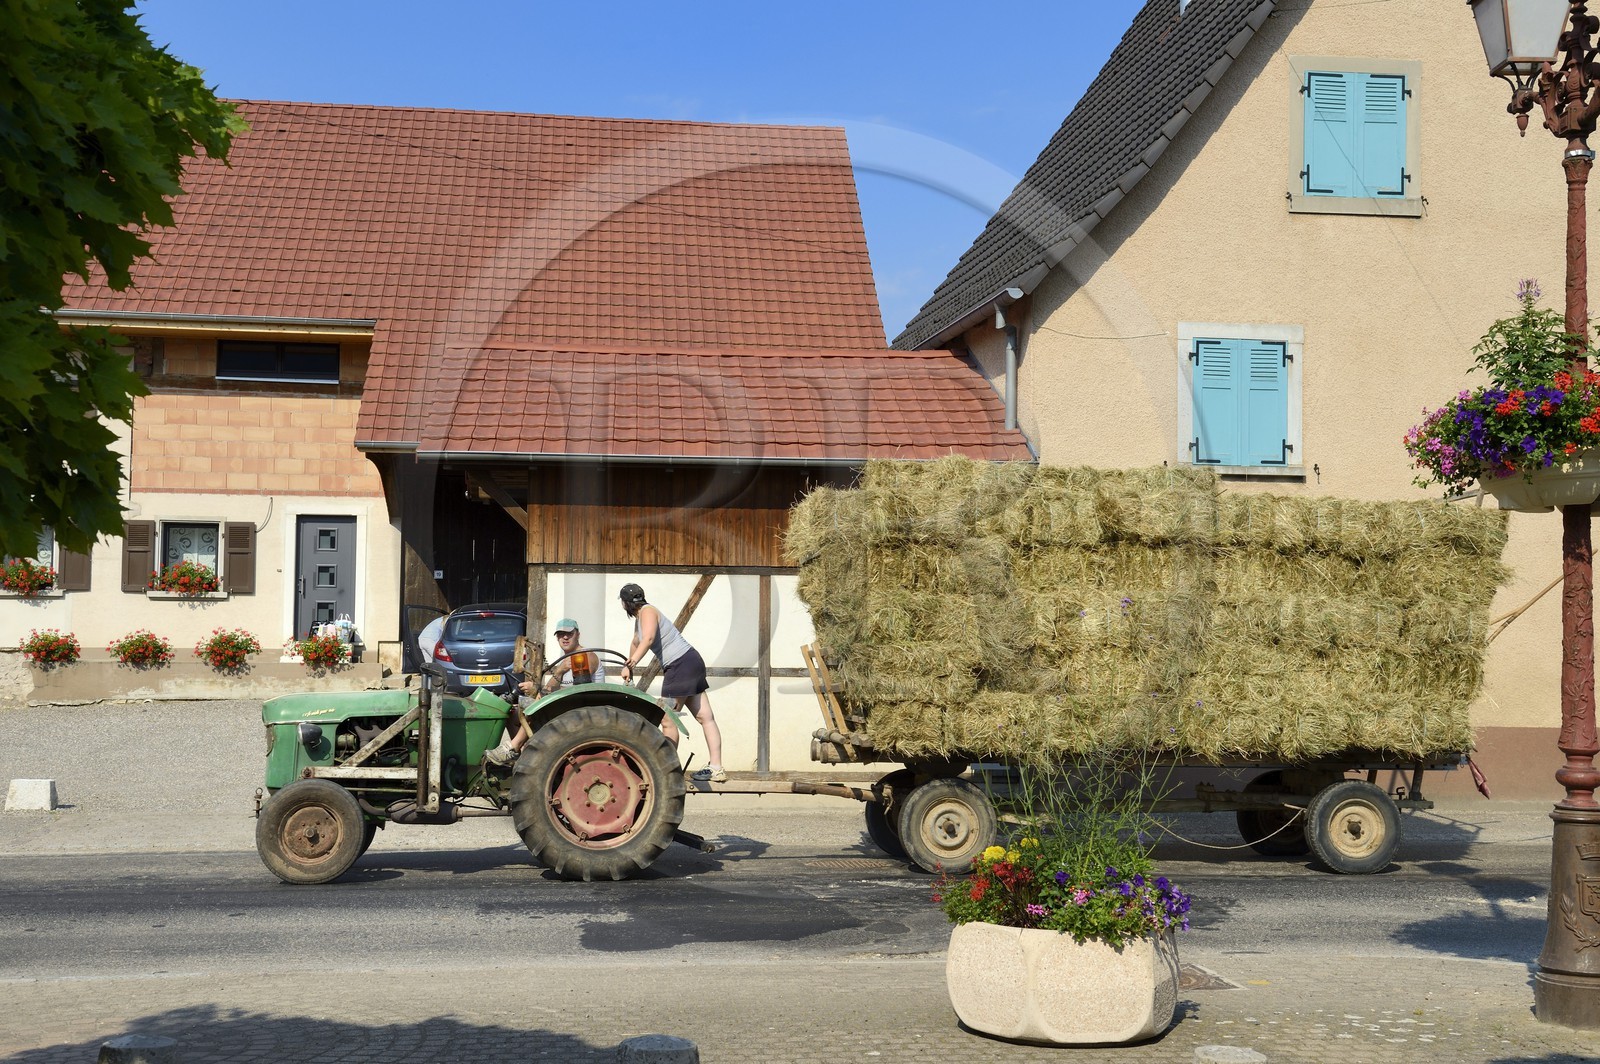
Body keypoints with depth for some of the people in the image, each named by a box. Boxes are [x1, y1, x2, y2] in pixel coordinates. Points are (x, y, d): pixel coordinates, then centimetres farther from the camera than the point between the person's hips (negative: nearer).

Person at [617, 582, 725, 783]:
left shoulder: (647, 612, -12)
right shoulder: (640, 617, 17)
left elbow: (648, 638, -32)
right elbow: (636, 643, 34)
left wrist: (630, 664, -38)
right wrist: (629, 667, 45)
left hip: (682, 665, -10)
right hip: (691, 662, 10)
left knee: (668, 721, -3)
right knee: (705, 717, 5)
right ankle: (716, 769, 5)